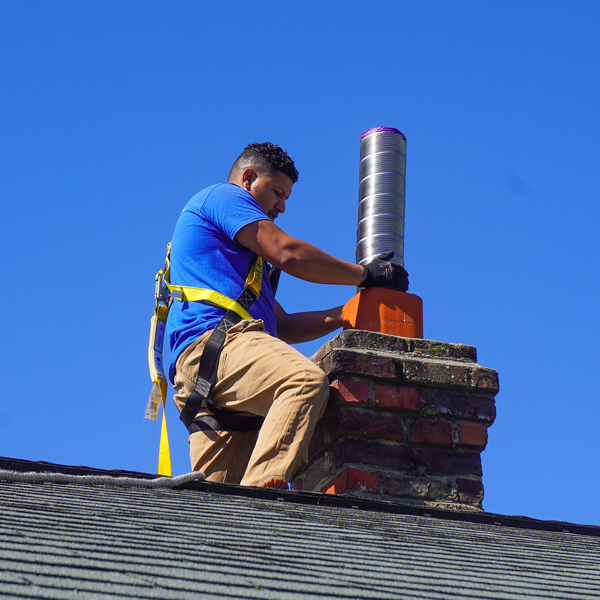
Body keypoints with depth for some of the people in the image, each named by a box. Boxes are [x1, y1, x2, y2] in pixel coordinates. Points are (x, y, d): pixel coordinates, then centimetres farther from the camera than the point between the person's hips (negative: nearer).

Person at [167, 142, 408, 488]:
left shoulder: (243, 256, 41)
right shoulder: (222, 196, 13)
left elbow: (284, 326, 34)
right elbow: (288, 254, -1)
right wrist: (365, 275, 7)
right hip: (213, 337, -10)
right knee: (307, 381, -34)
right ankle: (260, 489, -50)